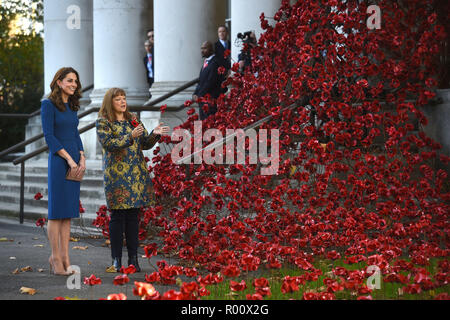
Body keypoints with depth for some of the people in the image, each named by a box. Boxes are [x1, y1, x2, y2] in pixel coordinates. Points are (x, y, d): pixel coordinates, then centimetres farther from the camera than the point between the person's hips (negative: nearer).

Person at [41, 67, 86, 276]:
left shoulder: (72, 106, 15)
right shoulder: (48, 105, -7)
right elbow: (49, 136, -12)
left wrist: (82, 159, 4)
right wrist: (69, 159, -14)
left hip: (74, 162, 7)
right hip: (58, 161, -7)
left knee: (68, 211, 7)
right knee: (56, 211, -4)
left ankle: (64, 256, 9)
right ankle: (55, 257, 1)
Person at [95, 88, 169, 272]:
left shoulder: (133, 120, 17)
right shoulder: (103, 122, 0)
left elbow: (145, 144, 17)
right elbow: (109, 144, -15)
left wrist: (154, 135, -3)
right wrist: (130, 137, -25)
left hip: (137, 173, 5)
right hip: (116, 174, -5)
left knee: (134, 215, 5)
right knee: (118, 216, -5)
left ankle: (133, 258, 8)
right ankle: (116, 259, 1)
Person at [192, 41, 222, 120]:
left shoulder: (214, 63, -13)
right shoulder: (205, 62, 17)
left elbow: (210, 82, -17)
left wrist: (199, 95, -15)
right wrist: (195, 94, 5)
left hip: (210, 99, -9)